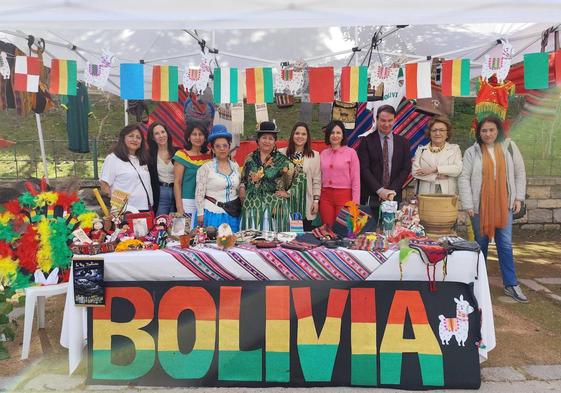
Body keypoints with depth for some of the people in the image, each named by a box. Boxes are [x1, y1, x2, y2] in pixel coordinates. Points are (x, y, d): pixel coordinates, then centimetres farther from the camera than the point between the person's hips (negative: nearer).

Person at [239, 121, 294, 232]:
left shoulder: (281, 160, 0)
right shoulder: (250, 158, 10)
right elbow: (243, 178, 21)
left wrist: (288, 192, -3)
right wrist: (242, 188, 4)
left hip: (274, 207, -2)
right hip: (252, 206, 3)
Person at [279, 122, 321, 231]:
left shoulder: (314, 155, 5)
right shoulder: (281, 153, 3)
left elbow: (317, 180, 5)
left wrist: (316, 200, 0)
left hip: (306, 202, 0)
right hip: (286, 200, 0)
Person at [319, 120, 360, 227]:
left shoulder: (351, 152, -2)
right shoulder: (323, 154, 9)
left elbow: (356, 179, -4)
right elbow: (320, 178, 12)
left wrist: (355, 203, -8)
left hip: (344, 195, -3)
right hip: (326, 196, 3)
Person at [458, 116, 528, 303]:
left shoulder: (509, 147, 5)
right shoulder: (472, 152, -1)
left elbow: (520, 173, 10)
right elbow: (464, 178, -4)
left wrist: (518, 198, 5)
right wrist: (468, 205, -9)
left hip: (503, 204, 1)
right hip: (480, 205, -1)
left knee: (505, 244, 3)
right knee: (481, 242, 9)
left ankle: (511, 285, 12)